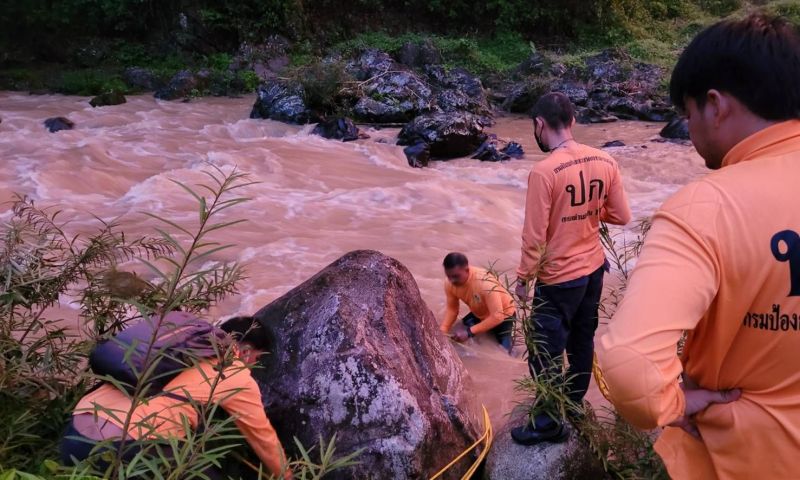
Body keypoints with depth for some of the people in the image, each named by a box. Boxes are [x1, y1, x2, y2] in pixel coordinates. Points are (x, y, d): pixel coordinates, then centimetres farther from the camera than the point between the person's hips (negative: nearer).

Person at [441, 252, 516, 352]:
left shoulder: (486, 283, -41)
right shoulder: (450, 284, -23)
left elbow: (497, 317, -39)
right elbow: (452, 309, -10)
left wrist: (469, 332, -43)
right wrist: (442, 330, -26)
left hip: (503, 315, -5)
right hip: (479, 314, 5)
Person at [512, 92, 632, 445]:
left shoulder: (544, 172, -22)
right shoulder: (605, 162, -4)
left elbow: (534, 237, -19)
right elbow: (622, 216, 3)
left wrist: (523, 277, -5)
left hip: (558, 278, -7)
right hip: (594, 269, 7)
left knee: (544, 354, 8)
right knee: (582, 342, 22)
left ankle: (549, 424, 20)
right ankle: (574, 405, 39)